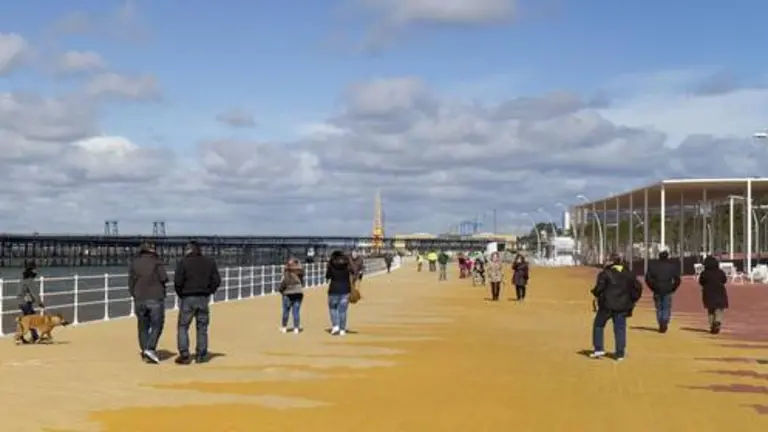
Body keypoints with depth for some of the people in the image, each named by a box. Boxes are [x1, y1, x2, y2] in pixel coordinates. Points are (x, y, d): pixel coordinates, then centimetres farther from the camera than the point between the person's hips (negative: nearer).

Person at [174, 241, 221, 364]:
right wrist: (209, 292, 11)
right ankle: (201, 355, 12)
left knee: (183, 327, 5)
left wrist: (181, 294, 4)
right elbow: (217, 280, 1)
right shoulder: (210, 262, 4)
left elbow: (178, 282, -12)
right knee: (202, 328, 13)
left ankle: (184, 355, -1)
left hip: (187, 298, -3)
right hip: (204, 299, 3)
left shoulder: (183, 263, -7)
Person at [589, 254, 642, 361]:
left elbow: (599, 287, -16)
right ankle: (620, 353, 3)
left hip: (607, 305, -3)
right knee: (620, 329, 6)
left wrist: (596, 294, 5)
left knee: (598, 324, 13)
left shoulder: (606, 273, -8)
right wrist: (633, 300, 15)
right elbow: (638, 287, 8)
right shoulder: (628, 274, 7)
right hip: (622, 306, 4)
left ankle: (599, 349, 7)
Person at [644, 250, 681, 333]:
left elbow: (648, 278, -1)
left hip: (657, 291, 1)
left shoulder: (653, 266, 4)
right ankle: (664, 324, -15)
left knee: (659, 308, 11)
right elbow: (677, 279, -1)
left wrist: (653, 288, 8)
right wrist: (673, 288, 8)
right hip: (668, 291, -1)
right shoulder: (672, 266, 3)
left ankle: (661, 325, 9)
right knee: (667, 308, 3)